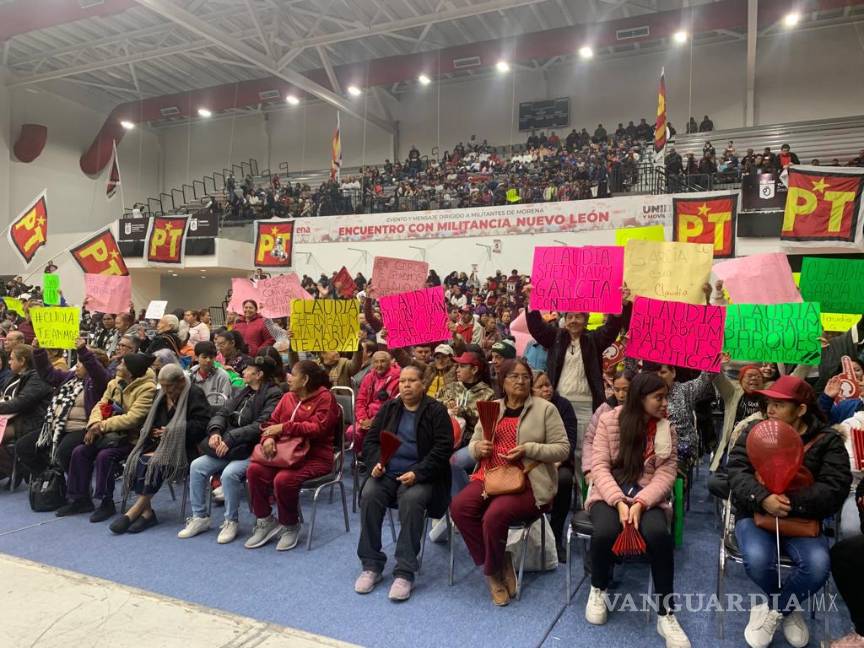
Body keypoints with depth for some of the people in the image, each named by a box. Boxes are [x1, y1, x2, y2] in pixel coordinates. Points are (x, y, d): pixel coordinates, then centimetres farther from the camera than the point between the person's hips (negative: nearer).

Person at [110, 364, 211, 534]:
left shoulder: (195, 394, -5)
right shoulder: (161, 395, 18)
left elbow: (202, 424, -13)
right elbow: (150, 421, 28)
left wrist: (171, 431, -14)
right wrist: (153, 431, 4)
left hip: (182, 446, -6)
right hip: (159, 442, 7)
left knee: (155, 462, -30)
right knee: (139, 461, -23)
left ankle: (135, 511, -20)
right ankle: (146, 511, -20)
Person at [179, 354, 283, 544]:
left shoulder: (273, 395, -11)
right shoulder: (245, 392, 16)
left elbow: (260, 425, -21)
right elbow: (222, 413, 11)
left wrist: (230, 438, -23)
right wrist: (215, 431, -10)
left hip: (253, 451, -8)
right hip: (231, 448, 8)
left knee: (229, 473, -30)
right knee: (197, 466, -6)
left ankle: (231, 522, -8)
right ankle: (200, 517, 7)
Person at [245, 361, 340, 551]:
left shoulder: (325, 397, -7)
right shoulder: (288, 397, 13)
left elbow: (318, 428, -19)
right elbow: (272, 422, 11)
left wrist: (284, 428, -19)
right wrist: (268, 438, -13)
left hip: (315, 457, -6)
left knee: (283, 479, -31)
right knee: (254, 470, -18)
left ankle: (290, 527, -3)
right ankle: (265, 522, 0)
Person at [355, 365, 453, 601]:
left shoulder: (436, 411, 0)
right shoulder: (389, 408, 13)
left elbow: (443, 448, -8)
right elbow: (371, 440, 13)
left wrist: (418, 473, -19)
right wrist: (376, 462, -8)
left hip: (421, 475, -3)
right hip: (387, 472, 4)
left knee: (412, 500, -33)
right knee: (369, 495, -25)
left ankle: (405, 572, -24)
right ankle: (371, 565, -11)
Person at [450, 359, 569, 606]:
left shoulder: (545, 408, 2)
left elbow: (562, 448, -2)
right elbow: (473, 444, 18)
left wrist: (529, 450, -16)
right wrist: (478, 448, -7)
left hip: (528, 482, -4)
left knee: (494, 516, -31)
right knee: (459, 507, -23)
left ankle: (493, 571, 1)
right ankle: (500, 565, -4)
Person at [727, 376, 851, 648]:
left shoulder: (827, 439, -3)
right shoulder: (753, 432, 0)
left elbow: (836, 487, -14)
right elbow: (736, 471, -11)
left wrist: (791, 501, -27)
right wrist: (762, 498, -31)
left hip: (803, 519, 0)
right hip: (756, 513, 0)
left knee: (818, 564, -29)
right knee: (757, 559, -29)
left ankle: (771, 610, -1)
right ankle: (787, 608, 7)